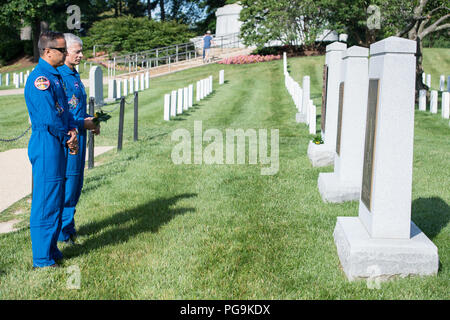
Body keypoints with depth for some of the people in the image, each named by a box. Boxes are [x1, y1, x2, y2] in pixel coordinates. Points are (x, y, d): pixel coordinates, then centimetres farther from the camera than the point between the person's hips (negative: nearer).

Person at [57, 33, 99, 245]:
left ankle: (68, 228, 24)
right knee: (66, 182, -4)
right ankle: (63, 233, 6)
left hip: (78, 134, 10)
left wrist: (91, 120, 9)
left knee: (75, 182, 14)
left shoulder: (74, 75, 16)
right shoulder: (58, 75, -14)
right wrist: (81, 122, -18)